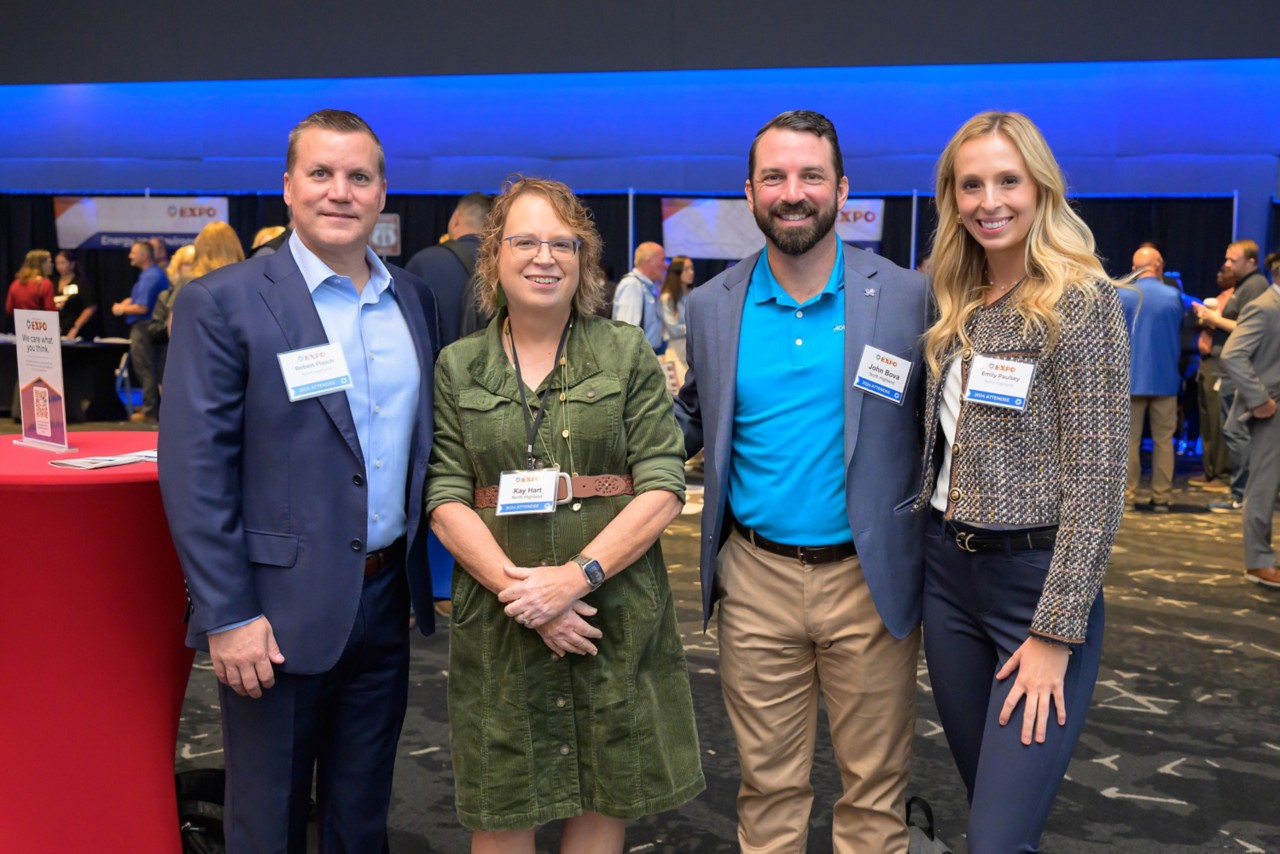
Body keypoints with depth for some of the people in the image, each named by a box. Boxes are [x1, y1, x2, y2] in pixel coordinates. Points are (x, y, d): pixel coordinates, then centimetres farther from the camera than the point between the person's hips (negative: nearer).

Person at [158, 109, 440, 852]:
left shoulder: (413, 300, 7)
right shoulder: (222, 304, -10)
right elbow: (196, 472, -13)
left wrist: (434, 573, 9)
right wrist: (227, 617, -16)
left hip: (387, 595, 5)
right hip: (280, 609, -4)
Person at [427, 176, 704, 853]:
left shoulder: (627, 353, 3)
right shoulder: (456, 367, 6)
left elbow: (663, 487, -4)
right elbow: (446, 500, -1)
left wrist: (578, 574, -16)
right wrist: (520, 592, -14)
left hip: (616, 612, 0)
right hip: (497, 618, 1)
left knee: (606, 797, 10)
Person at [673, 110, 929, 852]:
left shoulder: (907, 296, -5)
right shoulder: (712, 307, 2)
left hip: (869, 580, -1)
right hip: (756, 578, 2)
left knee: (874, 790, 13)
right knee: (768, 787, 15)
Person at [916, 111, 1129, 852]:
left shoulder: (1082, 298, -12)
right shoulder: (961, 305, 9)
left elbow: (1097, 481, -15)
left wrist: (1054, 633, -17)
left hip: (1037, 581, -6)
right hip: (948, 574, 7)